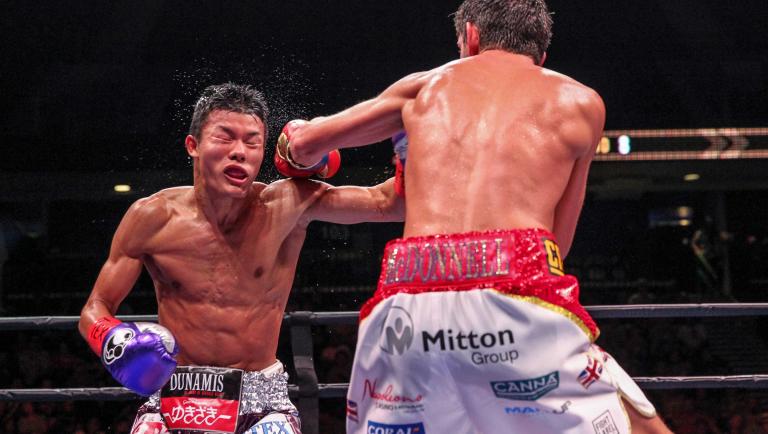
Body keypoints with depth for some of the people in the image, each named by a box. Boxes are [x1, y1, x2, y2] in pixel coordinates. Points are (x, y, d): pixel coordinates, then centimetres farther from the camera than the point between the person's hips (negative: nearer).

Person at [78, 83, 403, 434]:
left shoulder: (288, 206, -8)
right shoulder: (153, 217, -7)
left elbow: (387, 203, -9)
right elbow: (95, 310, -1)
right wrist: (113, 341, -21)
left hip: (261, 405, -1)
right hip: (174, 401, 1)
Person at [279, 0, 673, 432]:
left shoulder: (426, 85, 25)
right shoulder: (581, 102, 20)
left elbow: (303, 144, 31)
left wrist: (305, 160, 56)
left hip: (405, 308, 2)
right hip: (518, 296, -2)